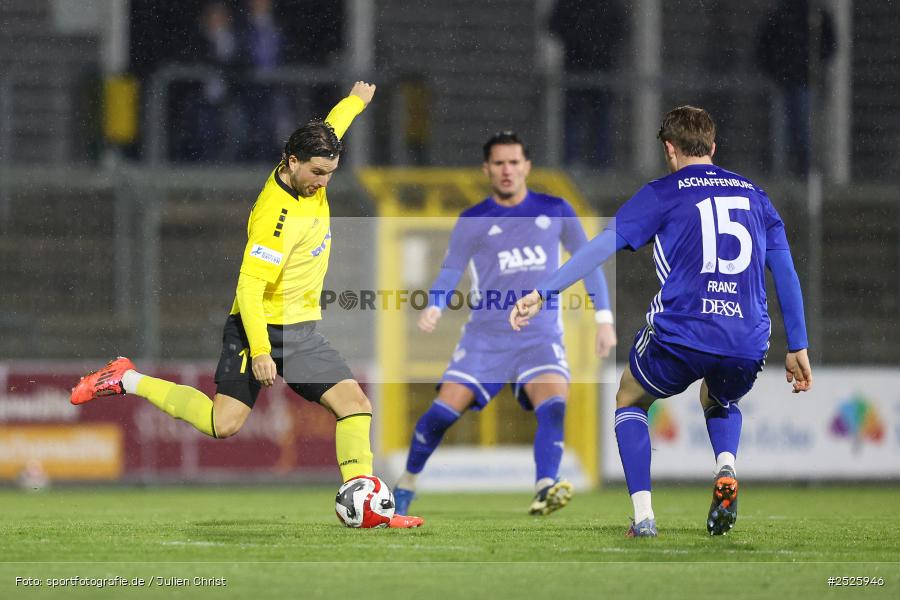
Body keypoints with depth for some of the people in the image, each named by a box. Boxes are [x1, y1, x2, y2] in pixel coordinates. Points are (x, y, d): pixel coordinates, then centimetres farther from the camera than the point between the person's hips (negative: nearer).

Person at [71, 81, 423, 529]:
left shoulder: (308, 178, 0)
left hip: (301, 331, 8)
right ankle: (128, 381, 3)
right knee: (225, 422, -13)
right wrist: (260, 351, -30)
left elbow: (329, 129, 25)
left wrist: (355, 101, 42)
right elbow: (249, 289, -26)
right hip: (260, 328, -8)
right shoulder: (276, 216, -25)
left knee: (355, 403, -6)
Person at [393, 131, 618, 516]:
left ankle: (545, 489, -38)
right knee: (443, 412, -10)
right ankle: (407, 483, 13)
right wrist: (435, 308, -19)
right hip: (486, 336, 0)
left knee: (553, 405, -29)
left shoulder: (555, 211, 5)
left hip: (540, 336, 0)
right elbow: (450, 272, 2)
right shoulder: (472, 221, 3)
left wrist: (604, 318, 7)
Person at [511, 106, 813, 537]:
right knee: (721, 404, 37)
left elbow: (603, 246, -2)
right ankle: (726, 471, 4)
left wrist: (541, 293, -2)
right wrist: (797, 348, 21)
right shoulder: (755, 195, 18)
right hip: (747, 348, 3)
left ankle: (643, 514, 8)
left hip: (679, 338, -3)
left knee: (629, 400, 26)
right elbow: (786, 273, 16)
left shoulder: (664, 193, 6)